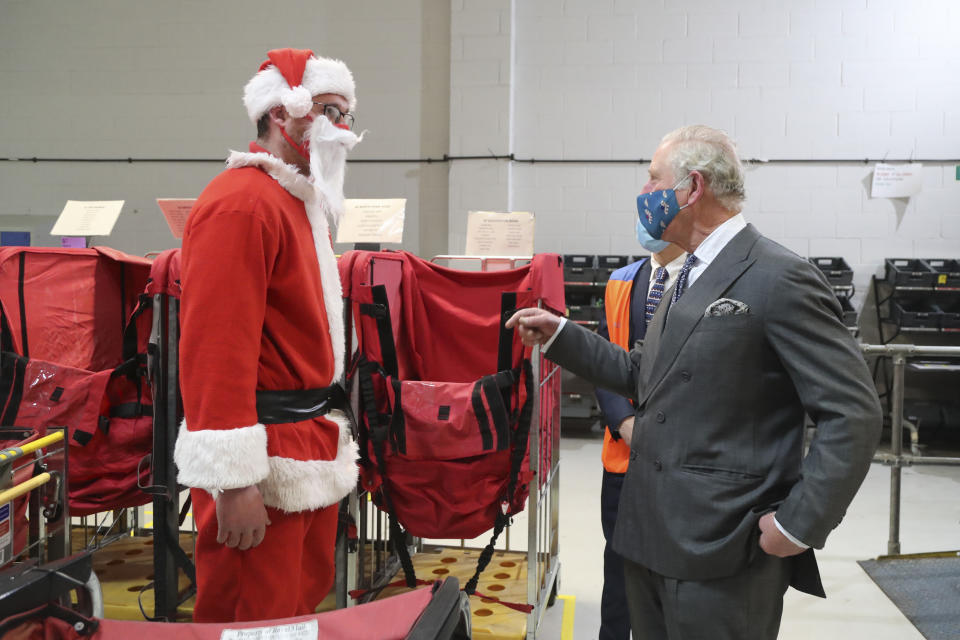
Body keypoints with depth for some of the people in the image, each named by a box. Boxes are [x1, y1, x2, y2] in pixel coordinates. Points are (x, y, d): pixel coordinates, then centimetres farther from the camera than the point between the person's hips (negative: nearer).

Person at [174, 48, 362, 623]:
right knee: (258, 619, 2)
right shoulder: (241, 204, -18)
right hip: (267, 465, -10)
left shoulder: (302, 202, 14)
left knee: (306, 601, 19)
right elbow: (216, 349, -24)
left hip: (311, 443, 10)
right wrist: (233, 479, -25)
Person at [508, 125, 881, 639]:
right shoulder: (690, 278, 14)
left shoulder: (778, 279, -14)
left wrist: (800, 525, -17)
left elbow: (853, 414, -16)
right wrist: (559, 336, 12)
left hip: (723, 556, -8)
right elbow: (645, 376, 19)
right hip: (652, 540, 9)